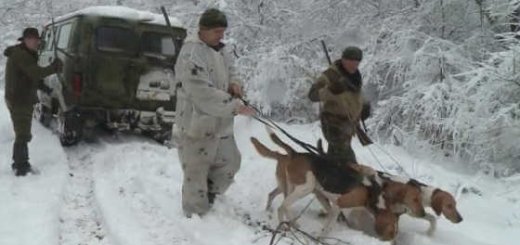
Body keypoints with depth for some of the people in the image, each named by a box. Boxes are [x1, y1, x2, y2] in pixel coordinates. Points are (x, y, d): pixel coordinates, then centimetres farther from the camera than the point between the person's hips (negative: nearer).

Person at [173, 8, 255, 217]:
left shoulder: (219, 49, 7)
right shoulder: (191, 55, -22)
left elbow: (230, 69, 22)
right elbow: (204, 94, -29)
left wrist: (234, 82, -2)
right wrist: (235, 106, -27)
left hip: (220, 123, 9)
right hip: (197, 125, -9)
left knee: (229, 163, 18)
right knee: (196, 171, 4)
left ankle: (209, 194, 39)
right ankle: (196, 215, 20)